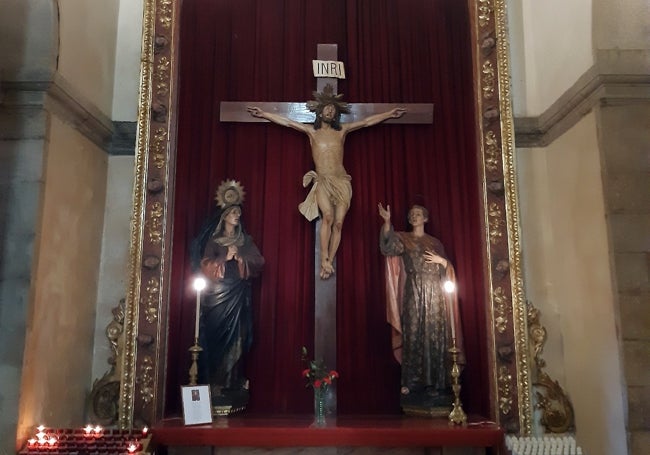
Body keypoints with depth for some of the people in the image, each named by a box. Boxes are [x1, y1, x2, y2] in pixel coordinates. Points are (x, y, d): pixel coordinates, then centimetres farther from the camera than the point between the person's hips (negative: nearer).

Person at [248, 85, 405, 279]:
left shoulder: (342, 130, 12)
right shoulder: (312, 131, 11)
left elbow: (367, 121, 13)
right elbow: (285, 121, 9)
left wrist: (390, 114, 10)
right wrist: (263, 114, 5)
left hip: (342, 182, 2)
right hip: (322, 181, -2)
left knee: (338, 223, -6)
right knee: (328, 216, -25)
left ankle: (329, 263, 0)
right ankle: (324, 260, -20)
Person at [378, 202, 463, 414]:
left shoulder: (435, 242, 19)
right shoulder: (403, 239, 10)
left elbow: (447, 269, 18)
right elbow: (389, 245, -13)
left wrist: (442, 261, -3)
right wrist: (387, 221, -27)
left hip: (434, 294, 3)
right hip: (413, 293, -3)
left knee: (436, 337, -1)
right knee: (414, 336, -9)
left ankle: (435, 384, 4)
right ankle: (412, 385, -8)